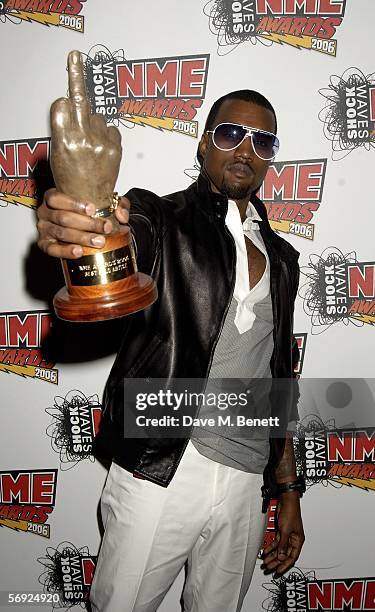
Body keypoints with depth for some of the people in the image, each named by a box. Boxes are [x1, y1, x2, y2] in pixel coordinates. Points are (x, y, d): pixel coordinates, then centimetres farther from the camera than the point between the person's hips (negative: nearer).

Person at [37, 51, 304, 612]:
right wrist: (72, 227, -52)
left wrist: (288, 488, 12)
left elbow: (279, 380, 13)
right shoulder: (163, 220, -4)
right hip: (160, 474, -4)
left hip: (248, 484, 5)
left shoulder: (282, 259, 11)